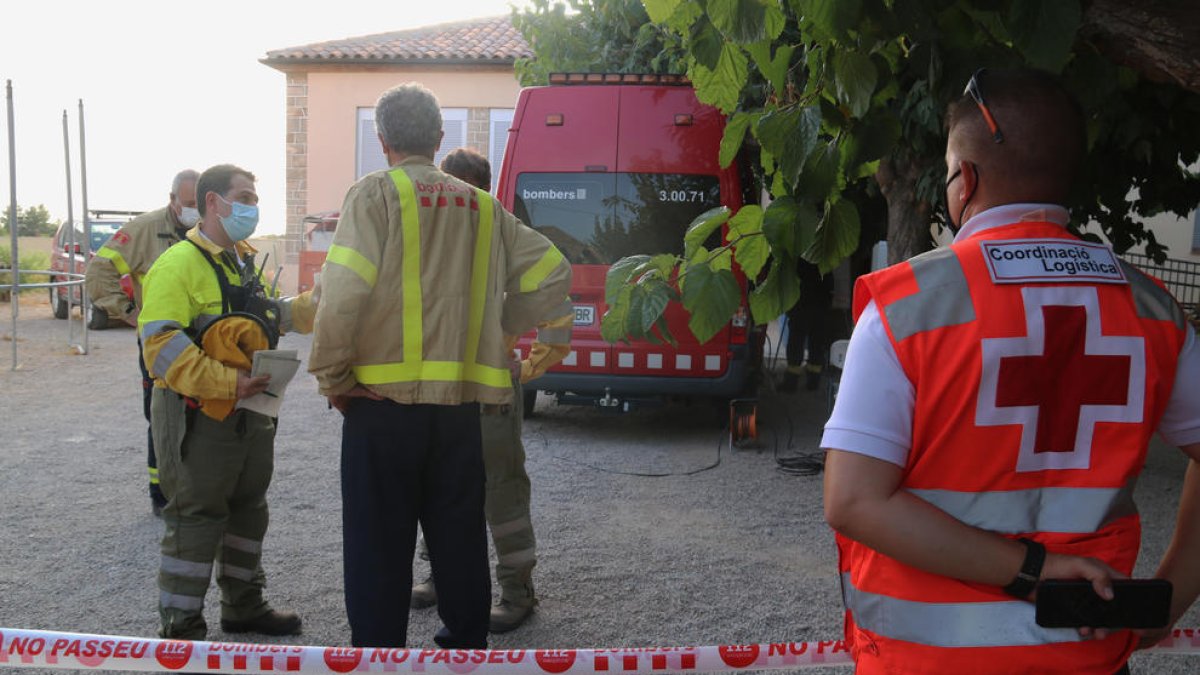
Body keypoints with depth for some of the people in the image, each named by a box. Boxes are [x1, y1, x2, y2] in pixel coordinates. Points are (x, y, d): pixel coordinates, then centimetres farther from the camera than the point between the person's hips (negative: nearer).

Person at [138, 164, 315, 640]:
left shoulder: (245, 263, 14)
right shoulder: (179, 264, -15)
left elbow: (268, 319, 23)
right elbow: (162, 343, -23)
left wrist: (313, 303, 8)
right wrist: (227, 383, -29)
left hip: (251, 415, 9)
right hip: (199, 417, -9)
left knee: (248, 511, 18)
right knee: (195, 521, -1)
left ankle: (244, 606, 34)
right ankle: (180, 628, 12)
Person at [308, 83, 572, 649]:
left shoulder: (374, 194, -5)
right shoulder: (481, 206, 9)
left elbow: (343, 292, -17)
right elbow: (552, 274, 11)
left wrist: (332, 376, -6)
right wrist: (499, 326, 18)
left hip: (382, 399, -4)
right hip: (460, 399, 5)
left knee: (378, 544, 5)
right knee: (459, 536, 16)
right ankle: (466, 646, 29)